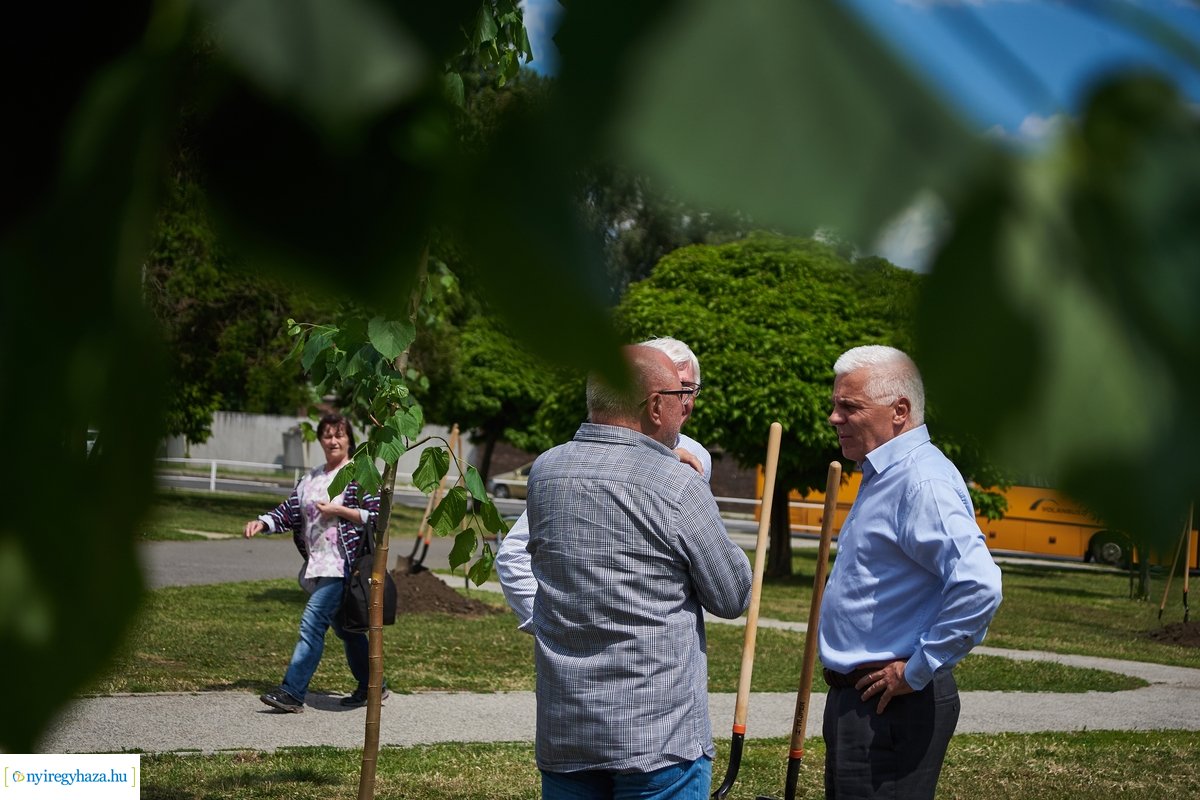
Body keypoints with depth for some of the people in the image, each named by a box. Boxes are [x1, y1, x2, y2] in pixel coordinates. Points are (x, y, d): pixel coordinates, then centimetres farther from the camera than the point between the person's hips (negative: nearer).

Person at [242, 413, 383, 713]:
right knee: (343, 626, 15)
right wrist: (262, 523, -7)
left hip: (343, 563, -8)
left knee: (312, 622, -16)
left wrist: (338, 511, -14)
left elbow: (376, 516, -8)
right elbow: (289, 511, 10)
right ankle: (371, 685, 29)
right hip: (318, 565, 8)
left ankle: (293, 692, -18)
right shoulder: (311, 479, 17)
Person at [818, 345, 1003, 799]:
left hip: (892, 707, -10)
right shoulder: (883, 477, 15)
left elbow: (978, 586, -32)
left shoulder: (924, 481, -19)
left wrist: (917, 672, -23)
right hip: (856, 701, 11)